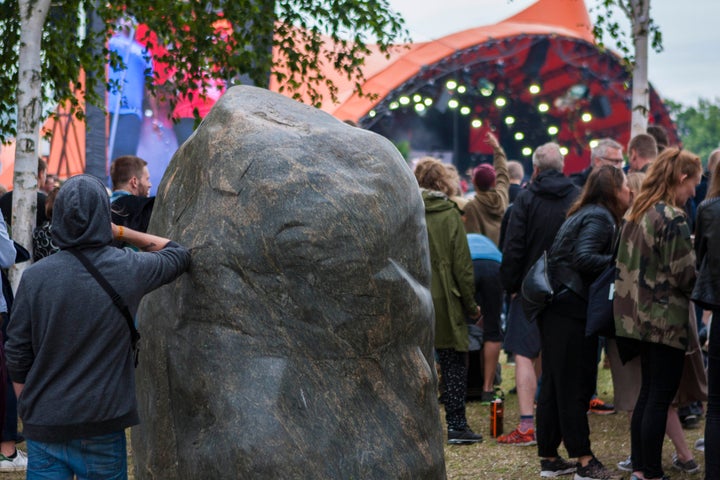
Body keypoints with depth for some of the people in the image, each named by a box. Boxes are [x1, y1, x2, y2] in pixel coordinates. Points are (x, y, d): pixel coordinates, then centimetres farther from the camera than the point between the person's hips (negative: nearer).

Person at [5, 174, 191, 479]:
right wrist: (121, 232, 12)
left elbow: (17, 357, -1)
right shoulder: (128, 269, -6)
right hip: (103, 421, 0)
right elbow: (179, 254, 16)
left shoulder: (35, 276, -6)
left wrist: (27, 412, 13)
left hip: (44, 423, 0)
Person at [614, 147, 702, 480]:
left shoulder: (636, 212, 9)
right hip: (667, 319, -8)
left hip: (640, 315, 8)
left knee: (647, 393, 15)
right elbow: (685, 273, -15)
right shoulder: (672, 218, -16)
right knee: (660, 399, -2)